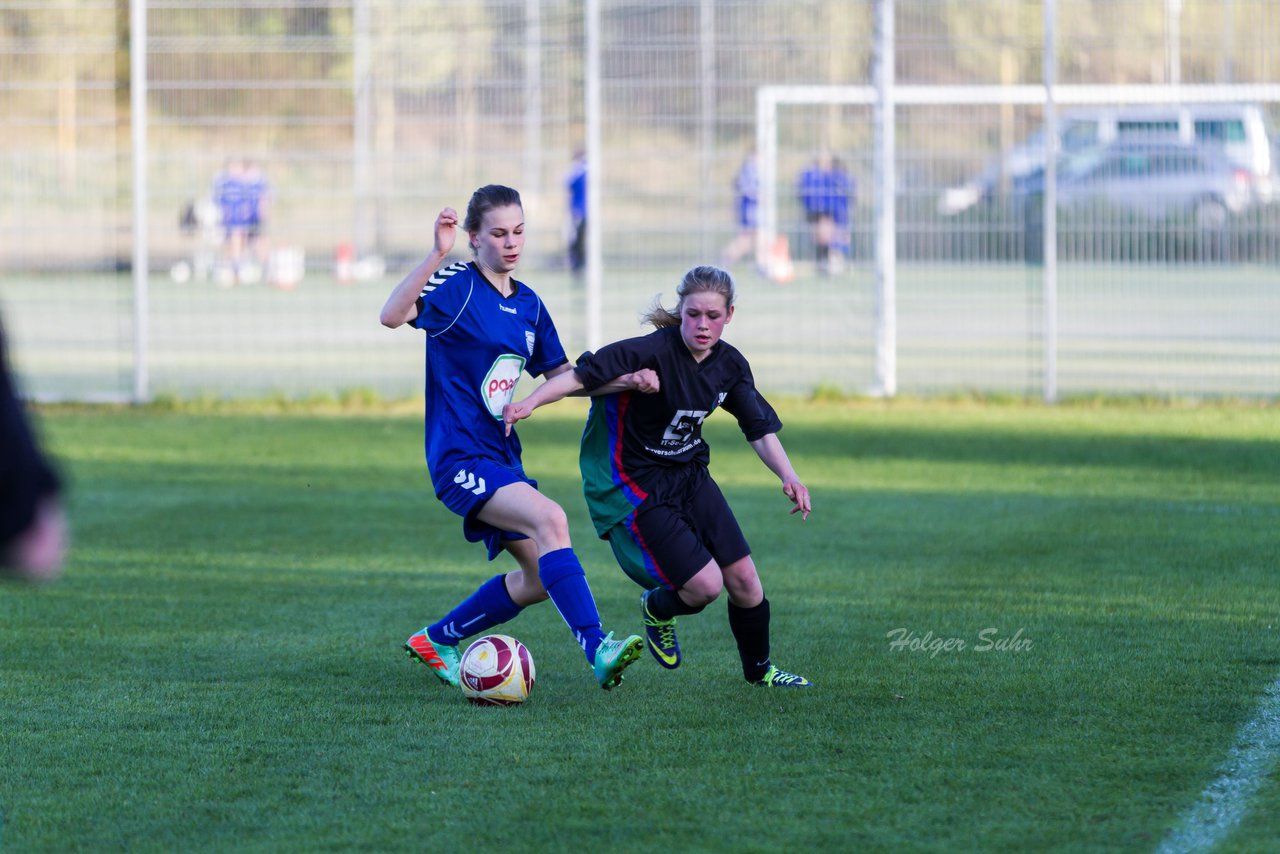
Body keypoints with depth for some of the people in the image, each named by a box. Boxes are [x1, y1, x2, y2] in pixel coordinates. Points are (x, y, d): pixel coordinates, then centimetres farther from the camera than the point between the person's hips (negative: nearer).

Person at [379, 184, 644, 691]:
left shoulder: (528, 304, 12)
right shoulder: (457, 287, -11)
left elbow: (561, 375, 21)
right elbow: (392, 316, -29)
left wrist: (618, 380, 5)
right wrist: (438, 254, -39)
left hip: (501, 456, 9)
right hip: (459, 457, -9)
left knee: (538, 577, 12)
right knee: (549, 518, -30)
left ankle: (435, 641, 28)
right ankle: (597, 651, -36)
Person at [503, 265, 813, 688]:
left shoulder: (730, 365, -3)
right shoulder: (653, 352, -24)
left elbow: (761, 430, 5)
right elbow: (583, 375, -29)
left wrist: (788, 477, -10)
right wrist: (530, 403, -41)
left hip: (690, 475, 7)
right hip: (635, 485, -6)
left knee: (743, 578, 4)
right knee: (704, 585, -14)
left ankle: (759, 669, 30)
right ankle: (657, 608, 22)